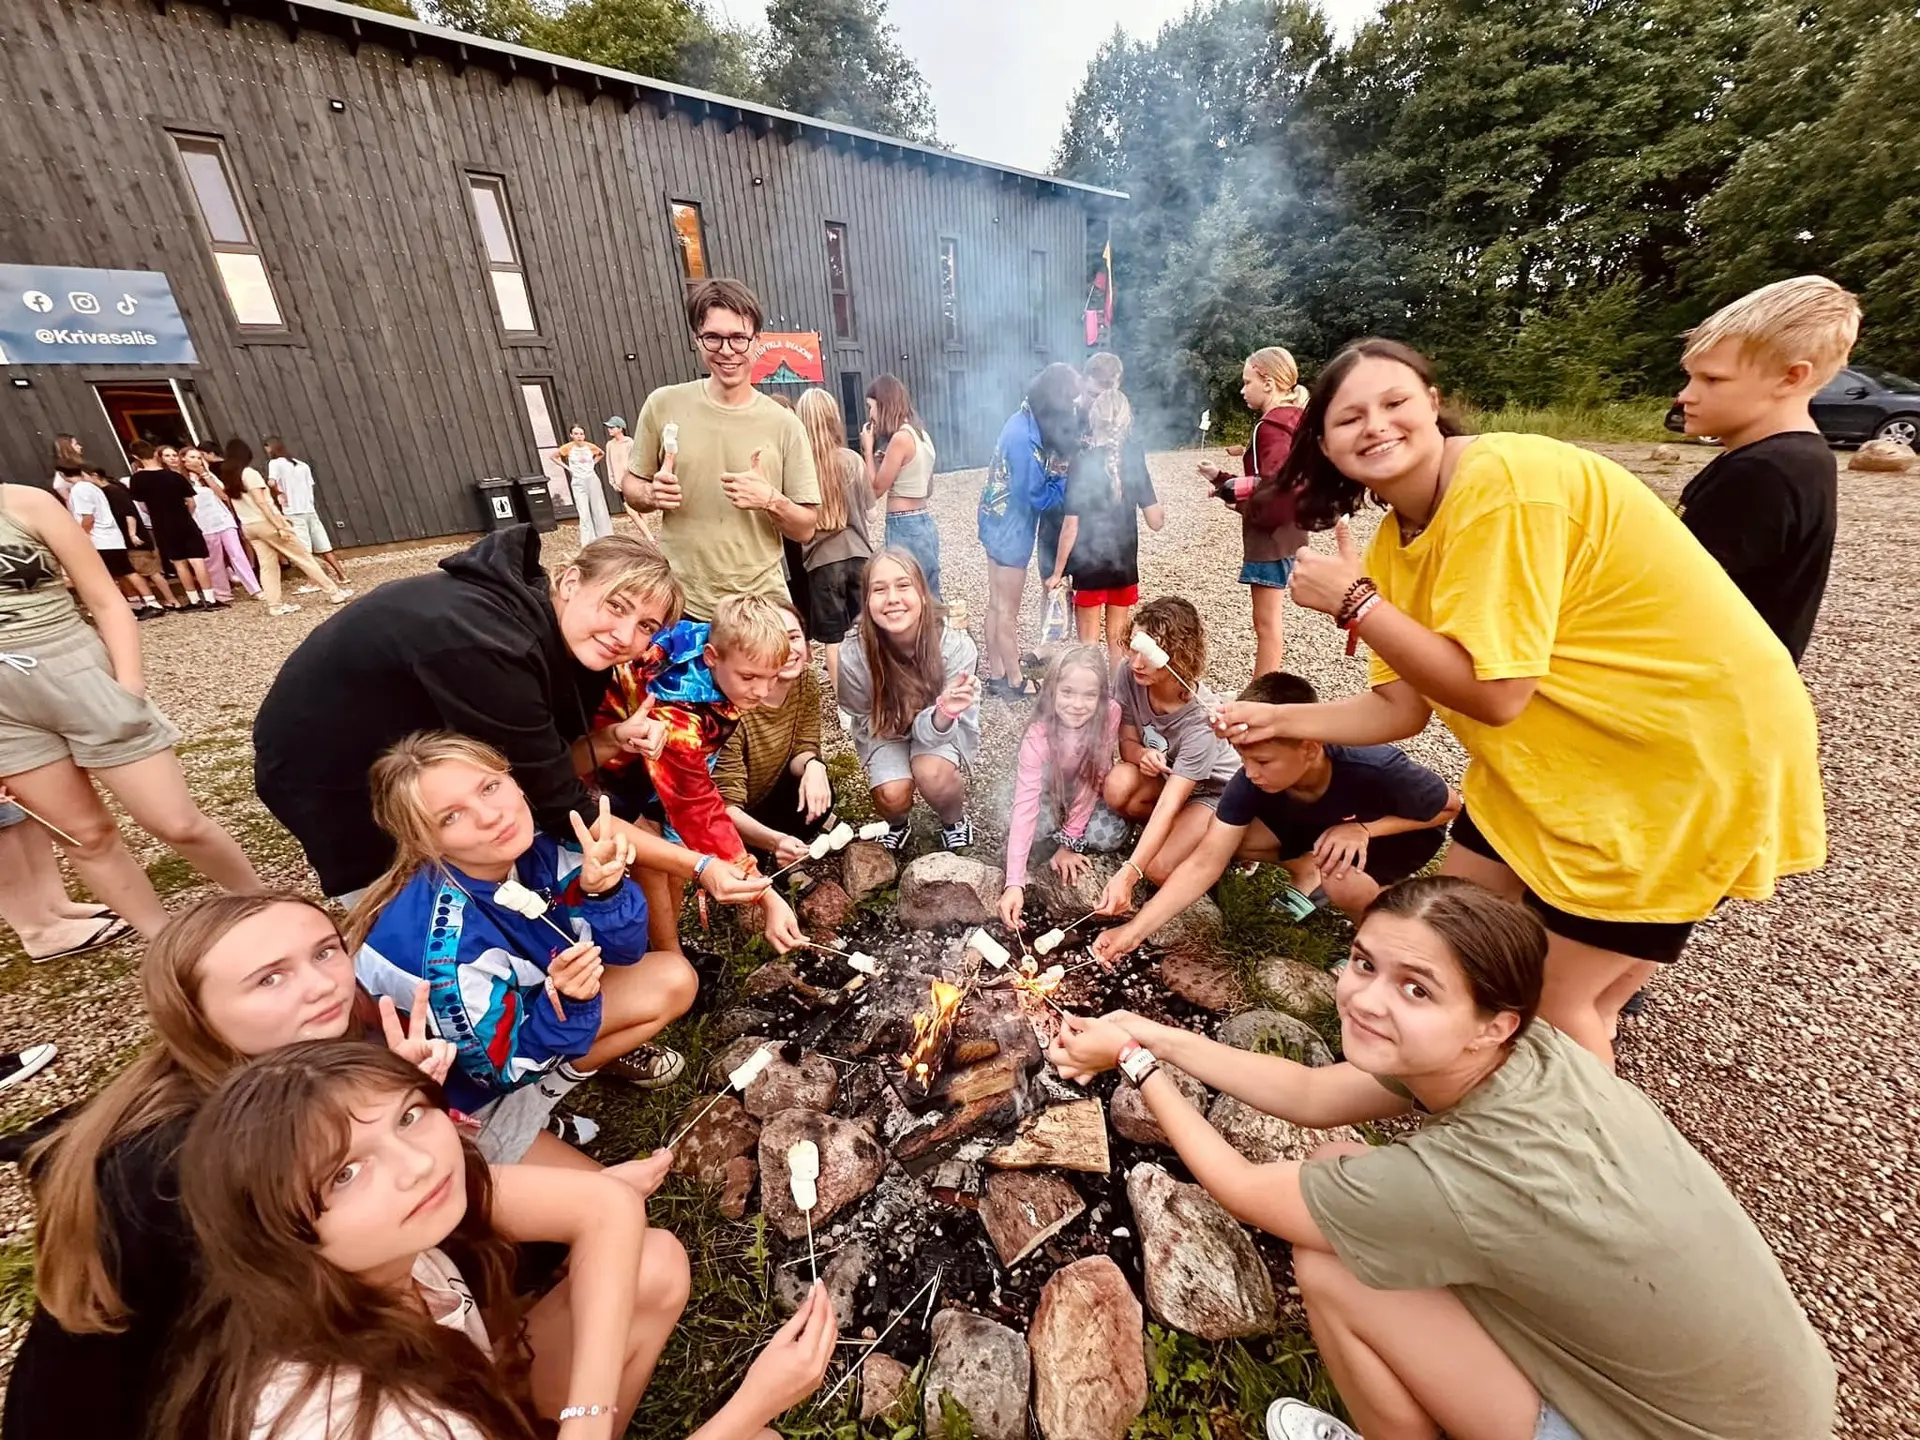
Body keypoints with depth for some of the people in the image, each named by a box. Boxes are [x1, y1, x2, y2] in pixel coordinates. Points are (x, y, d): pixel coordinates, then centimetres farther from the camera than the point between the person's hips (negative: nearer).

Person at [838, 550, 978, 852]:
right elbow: (867, 724, -9)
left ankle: (954, 820, 6)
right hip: (885, 731, 1)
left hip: (945, 728, -1)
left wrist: (945, 713, -49)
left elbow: (932, 730, -28)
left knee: (931, 774, -30)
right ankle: (896, 823, 16)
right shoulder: (855, 659, -29)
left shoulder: (956, 646, -32)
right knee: (893, 796, -23)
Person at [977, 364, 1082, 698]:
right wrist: (1067, 475, -12)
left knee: (997, 604, 15)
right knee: (1008, 610, 4)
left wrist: (1061, 466, -7)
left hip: (998, 524, 9)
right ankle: (1014, 682, 20)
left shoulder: (1024, 420, 3)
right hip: (1011, 530, -9)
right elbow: (1037, 497, -22)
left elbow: (1034, 476, 9)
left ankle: (996, 676, 28)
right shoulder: (1025, 437, -25)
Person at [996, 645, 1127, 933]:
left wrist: (1070, 841, -23)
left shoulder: (1110, 715, -32)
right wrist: (1015, 883, -49)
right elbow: (1025, 806, -41)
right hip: (1050, 792, -1)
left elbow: (1093, 780, -23)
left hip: (1088, 794, 1)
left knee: (1111, 836, -23)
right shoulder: (1038, 737, -36)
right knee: (1023, 832, -24)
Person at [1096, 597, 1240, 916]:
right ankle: (1170, 833, 2)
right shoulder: (1130, 677, -22)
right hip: (1165, 775, 5)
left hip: (1216, 792, -5)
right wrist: (1142, 754, -34)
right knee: (1119, 785, -29)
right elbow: (1128, 743, -7)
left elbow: (1169, 806, -40)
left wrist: (1127, 874, -48)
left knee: (1158, 868, -24)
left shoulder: (1200, 720, -35)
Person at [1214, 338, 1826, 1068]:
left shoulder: (1502, 481, -26)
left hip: (1692, 751, -7)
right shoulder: (1395, 542, -1)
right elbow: (1401, 707, -1)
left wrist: (1353, 601, -24)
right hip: (1561, 753, 8)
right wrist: (1277, 719, -8)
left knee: (1551, 992, 3)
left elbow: (1492, 693, -28)